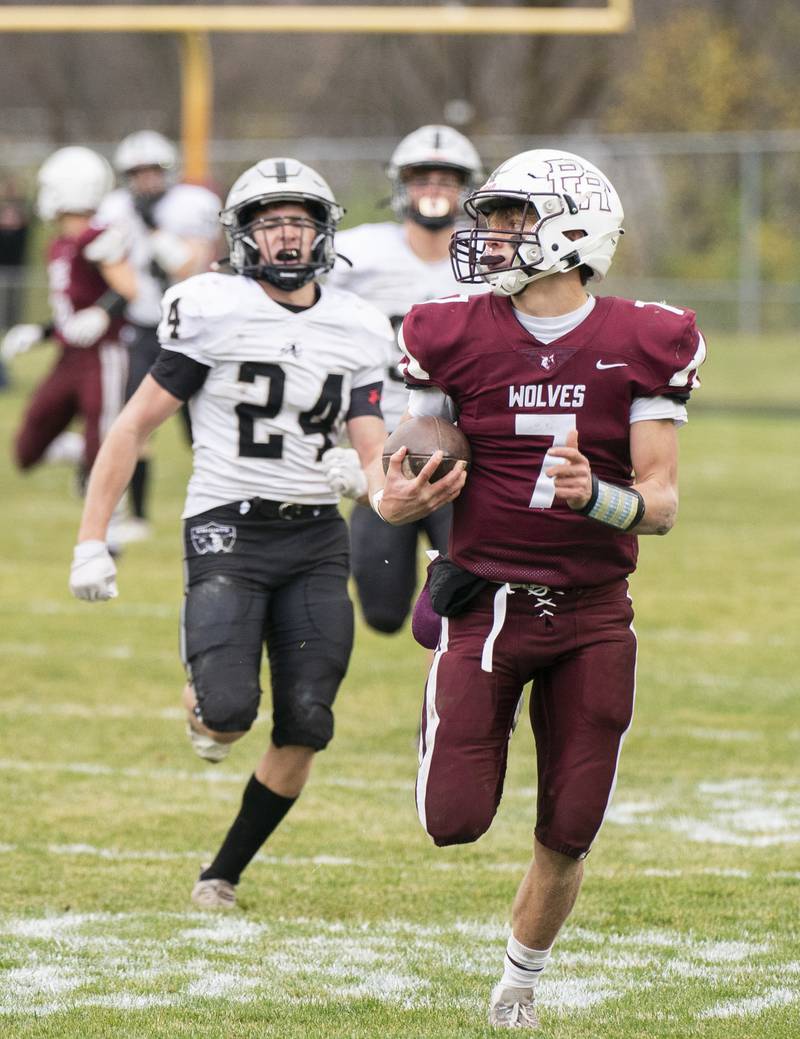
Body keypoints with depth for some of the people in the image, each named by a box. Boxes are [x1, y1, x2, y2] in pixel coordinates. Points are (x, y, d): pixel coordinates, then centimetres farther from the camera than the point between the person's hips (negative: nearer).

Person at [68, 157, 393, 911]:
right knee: (230, 710, -21)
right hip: (227, 530, -4)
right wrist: (91, 542, -5)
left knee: (304, 728, -3)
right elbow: (134, 429, -1)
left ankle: (224, 874, 16)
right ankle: (203, 699, 19)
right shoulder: (212, 313, -5)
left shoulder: (355, 332, 8)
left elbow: (373, 459, 7)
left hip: (315, 539, 4)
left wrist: (367, 477, -19)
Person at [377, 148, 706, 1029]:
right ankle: (455, 726, 27)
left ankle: (519, 982, 28)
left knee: (567, 838, 2)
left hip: (592, 614, 0)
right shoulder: (456, 339, -2)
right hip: (486, 598, 0)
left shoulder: (643, 347, -3)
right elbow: (406, 480, 4)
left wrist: (593, 496, -25)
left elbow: (661, 503, -4)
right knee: (454, 824, -9)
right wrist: (402, 499, -20)